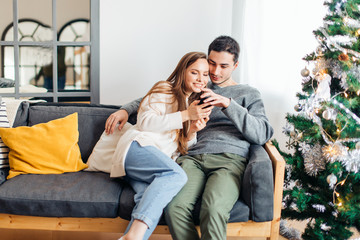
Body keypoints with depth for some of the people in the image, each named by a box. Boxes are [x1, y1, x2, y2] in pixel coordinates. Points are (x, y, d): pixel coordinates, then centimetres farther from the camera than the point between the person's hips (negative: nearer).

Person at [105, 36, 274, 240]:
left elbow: (263, 134, 4)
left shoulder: (248, 94, 21)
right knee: (175, 208, -30)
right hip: (193, 157, 2)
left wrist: (228, 104, -6)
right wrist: (126, 110, 17)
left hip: (229, 160, -2)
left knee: (213, 210, -35)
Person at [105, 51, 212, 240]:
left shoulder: (195, 104, 30)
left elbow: (184, 148, 27)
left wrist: (193, 132, 4)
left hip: (161, 161, 6)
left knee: (150, 199, -29)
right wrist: (186, 115, -8)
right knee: (177, 175, -36)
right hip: (138, 147, -6)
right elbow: (145, 121, -6)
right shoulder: (165, 90, 9)